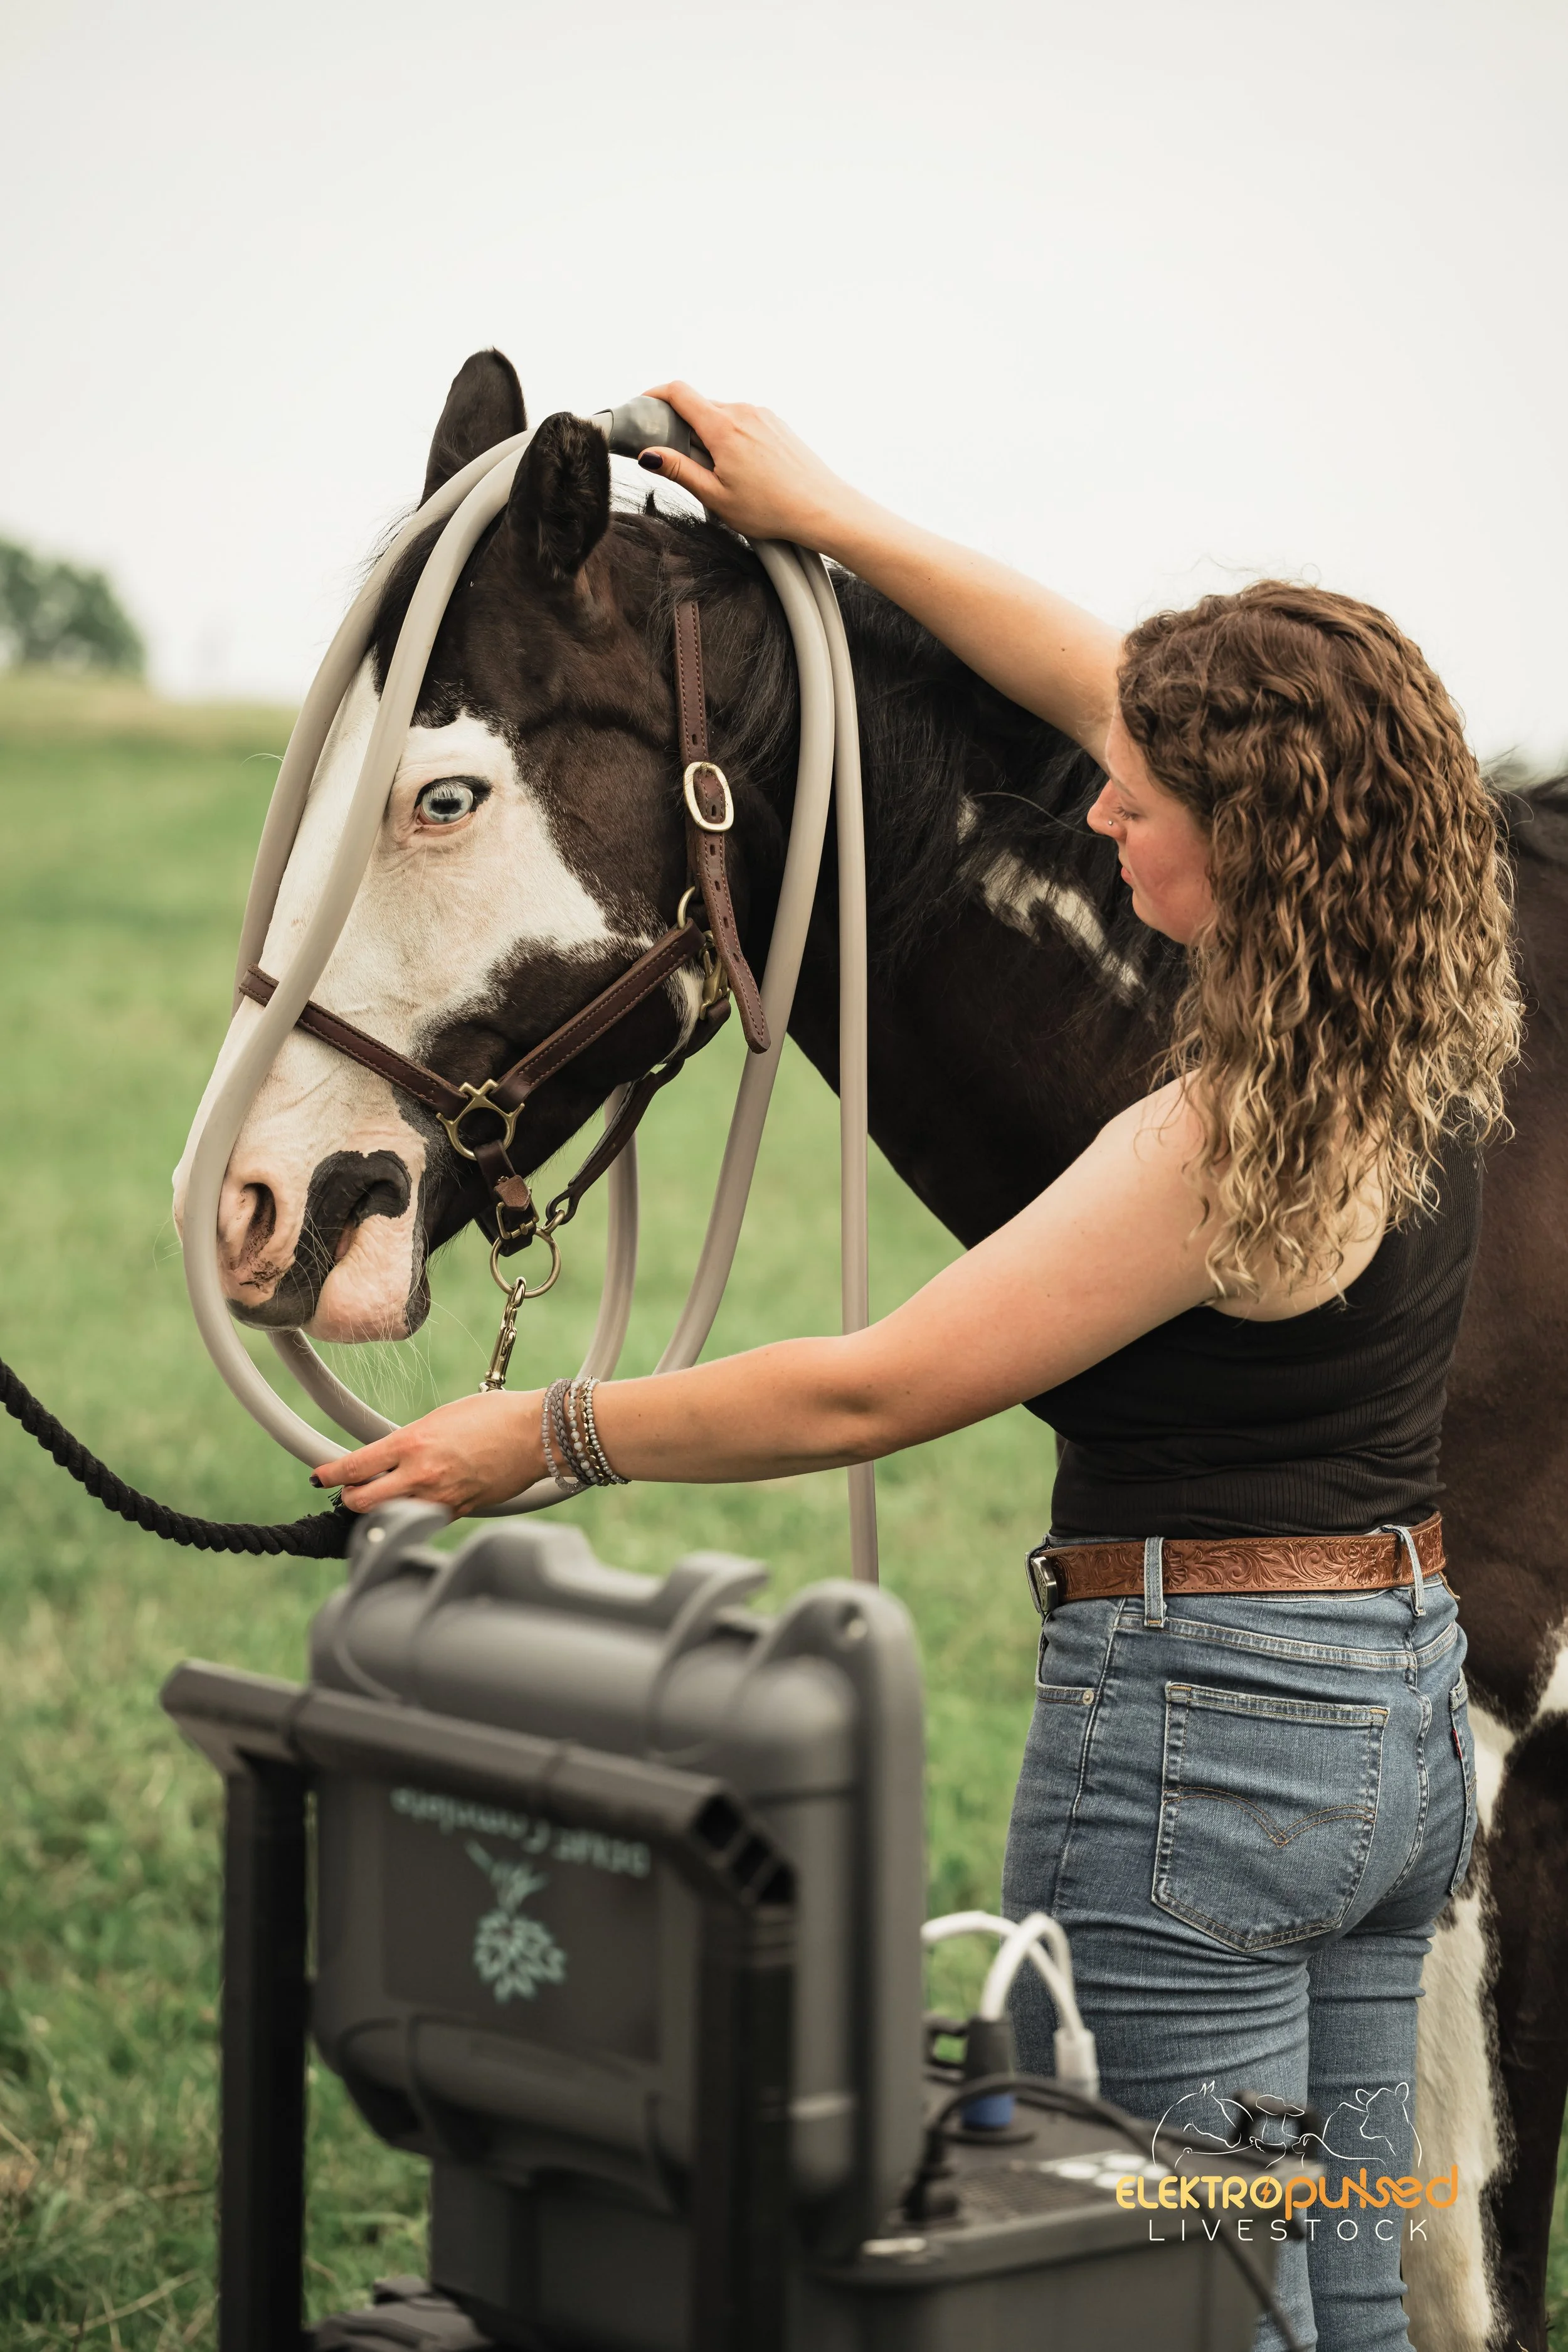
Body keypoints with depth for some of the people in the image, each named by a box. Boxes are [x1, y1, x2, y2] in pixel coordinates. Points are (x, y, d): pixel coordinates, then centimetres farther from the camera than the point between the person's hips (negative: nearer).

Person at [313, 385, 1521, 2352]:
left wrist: (548, 1434, -5)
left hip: (1198, 1720, -9)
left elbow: (872, 1393, -17)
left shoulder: (1226, 1145, -23)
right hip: (1406, 1709, 9)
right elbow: (1111, 690, 13)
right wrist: (833, 520, 18)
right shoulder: (1425, 1039, 3)